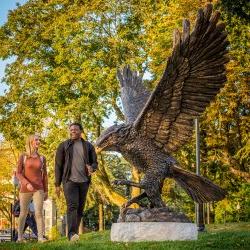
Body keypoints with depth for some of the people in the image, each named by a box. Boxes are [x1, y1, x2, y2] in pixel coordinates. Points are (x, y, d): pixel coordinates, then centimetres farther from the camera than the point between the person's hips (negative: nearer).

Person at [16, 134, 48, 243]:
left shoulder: (42, 158, 6)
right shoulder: (23, 156, -1)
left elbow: (44, 175, 10)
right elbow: (18, 173, -5)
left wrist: (46, 191, 6)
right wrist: (27, 183, -21)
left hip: (38, 189, 1)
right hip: (25, 189, -1)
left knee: (39, 213, -13)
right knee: (23, 213, 5)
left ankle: (40, 237, -13)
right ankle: (20, 237, 18)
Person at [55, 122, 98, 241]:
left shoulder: (88, 146, 10)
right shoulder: (63, 146, 4)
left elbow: (95, 163, 10)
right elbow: (58, 166, 4)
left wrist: (91, 168, -16)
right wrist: (57, 184, 0)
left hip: (84, 181, 3)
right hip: (69, 181, -3)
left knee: (80, 208, 5)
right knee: (72, 206, -19)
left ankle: (74, 233, 14)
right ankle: (72, 234, -29)